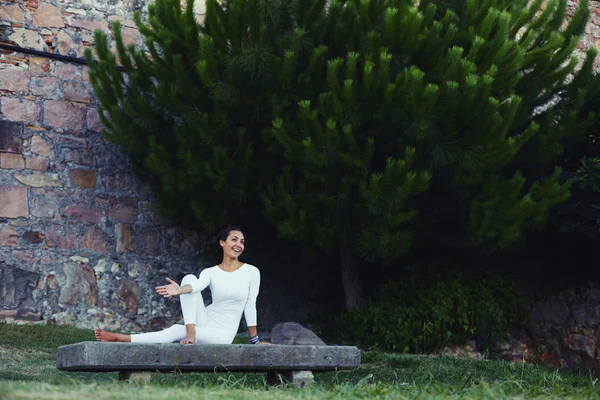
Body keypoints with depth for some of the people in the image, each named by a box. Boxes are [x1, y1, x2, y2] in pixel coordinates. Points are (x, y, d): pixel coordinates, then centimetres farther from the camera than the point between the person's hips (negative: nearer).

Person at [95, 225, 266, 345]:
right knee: (189, 277, -20)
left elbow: (250, 306, 2)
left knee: (178, 331, -28)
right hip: (205, 321, 2)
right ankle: (191, 332, -28)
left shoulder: (252, 272, -3)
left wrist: (254, 339, 6)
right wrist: (180, 290, -46)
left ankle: (120, 338, -26)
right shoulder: (210, 273, 0)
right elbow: (197, 285, -23)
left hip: (223, 333, -2)